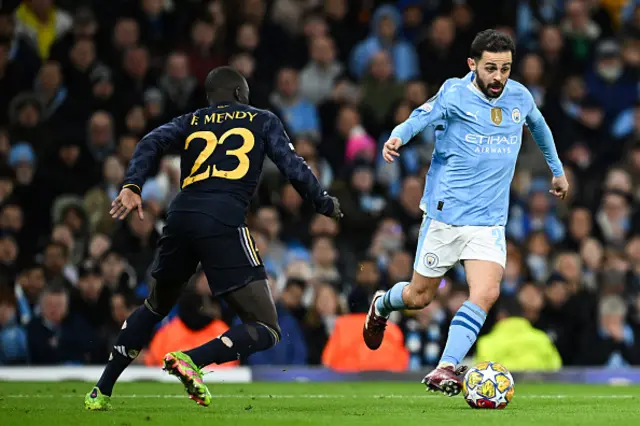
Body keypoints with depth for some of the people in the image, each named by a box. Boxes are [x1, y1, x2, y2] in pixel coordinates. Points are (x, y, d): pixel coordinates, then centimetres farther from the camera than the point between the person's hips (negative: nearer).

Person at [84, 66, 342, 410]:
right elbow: (294, 169, 9)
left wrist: (132, 185, -7)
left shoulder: (191, 121, 24)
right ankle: (191, 360, -25)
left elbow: (152, 143, 6)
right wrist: (325, 204, 24)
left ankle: (101, 391, 27)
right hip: (225, 225, -5)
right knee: (266, 331, 0)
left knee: (156, 306, 31)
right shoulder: (263, 121, 19)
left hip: (181, 218, 5)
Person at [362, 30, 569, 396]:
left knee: (486, 293, -19)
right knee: (419, 297, 7)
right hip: (446, 213, -3)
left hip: (490, 220, 3)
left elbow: (539, 126, 26)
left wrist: (558, 170, 36)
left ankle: (446, 369, -17)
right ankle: (381, 305, 42)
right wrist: (397, 138, -45)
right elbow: (420, 119, -23)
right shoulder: (454, 95, -10)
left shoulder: (520, 97, 5)